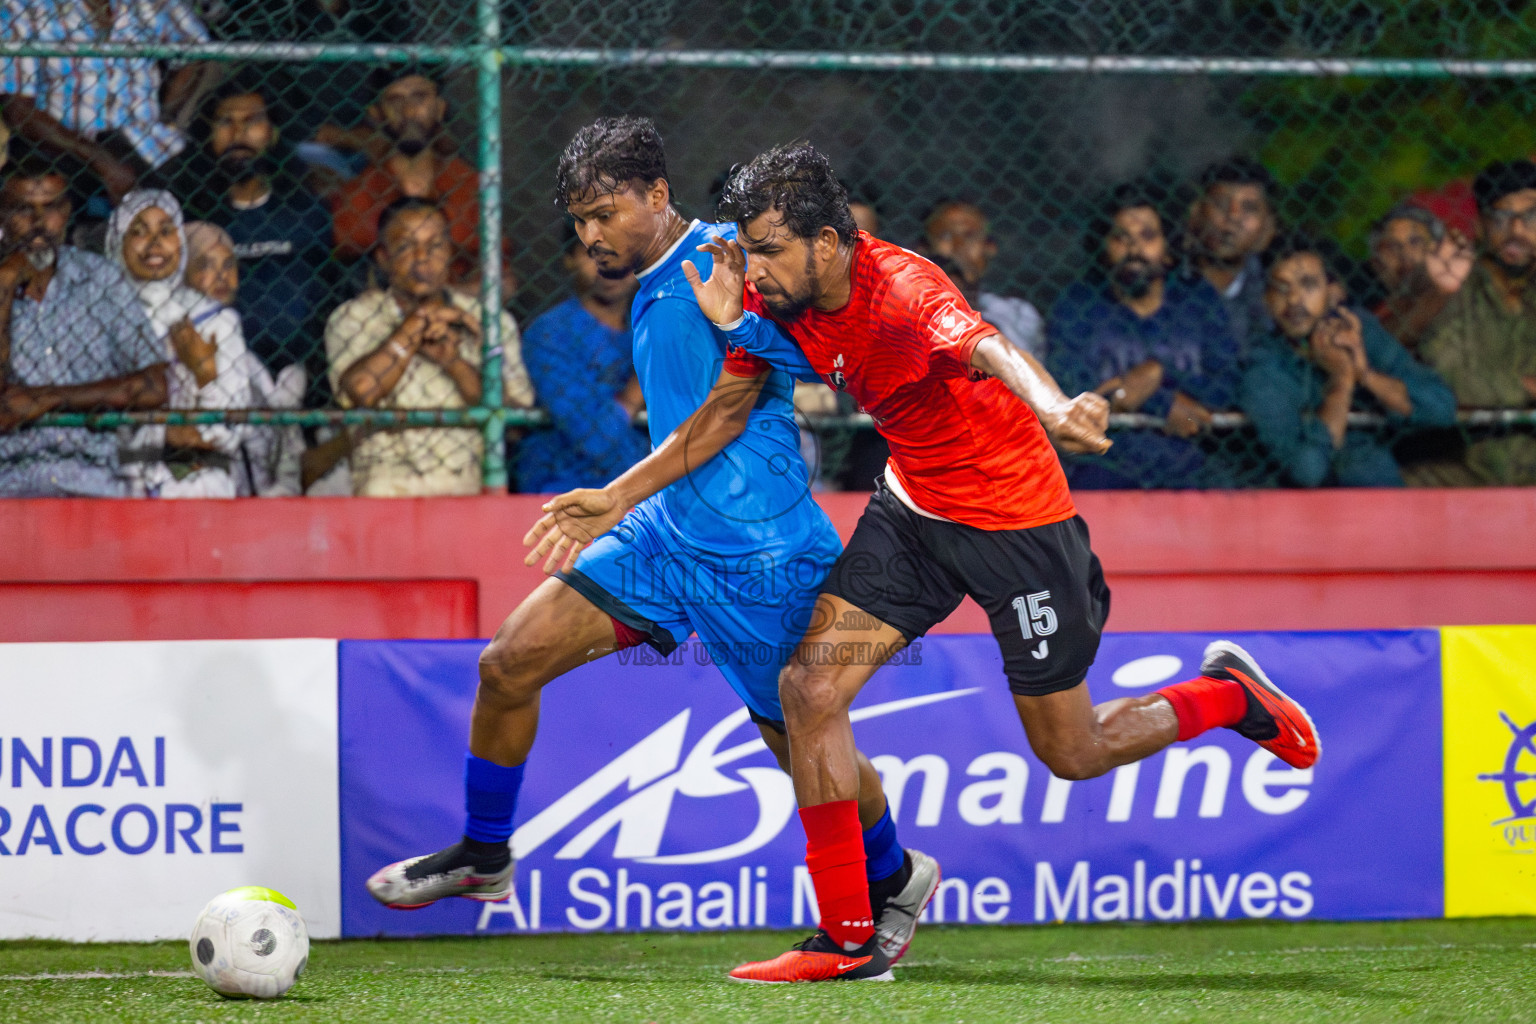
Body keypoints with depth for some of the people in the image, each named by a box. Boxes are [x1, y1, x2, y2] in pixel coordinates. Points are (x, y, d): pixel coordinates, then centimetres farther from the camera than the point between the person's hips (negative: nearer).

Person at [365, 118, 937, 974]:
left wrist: (616, 496, -19)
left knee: (804, 745, 5)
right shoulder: (652, 290, 10)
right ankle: (482, 856, 15)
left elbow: (727, 412, -18)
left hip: (759, 554, -8)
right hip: (667, 534, 8)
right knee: (510, 662, -2)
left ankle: (895, 880, 33)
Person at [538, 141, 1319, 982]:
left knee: (1073, 754, 4)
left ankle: (1232, 697, 33)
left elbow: (984, 347, -52)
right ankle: (847, 939, -1)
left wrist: (1054, 408, -71)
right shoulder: (779, 299, -9)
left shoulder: (901, 289, -31)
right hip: (914, 507, 7)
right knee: (809, 689, -9)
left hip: (1015, 518, -7)